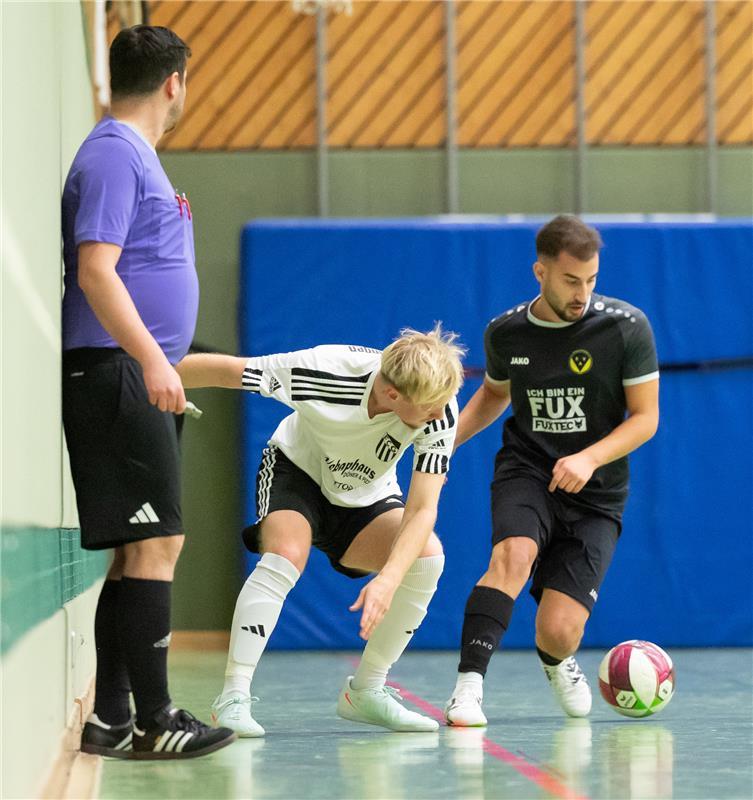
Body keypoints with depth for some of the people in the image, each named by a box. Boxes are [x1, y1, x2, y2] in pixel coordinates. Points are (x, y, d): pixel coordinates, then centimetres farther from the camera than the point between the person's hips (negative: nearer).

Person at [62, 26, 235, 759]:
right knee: (153, 544, -11)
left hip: (134, 378, 10)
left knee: (141, 550, 10)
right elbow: (96, 269, -20)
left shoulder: (133, 155, 19)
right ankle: (153, 721, -10)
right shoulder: (114, 154, -11)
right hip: (116, 374, -10)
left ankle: (109, 718, 13)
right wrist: (152, 359, -27)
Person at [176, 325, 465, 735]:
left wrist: (387, 581, -45)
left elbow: (422, 510, -30)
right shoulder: (326, 371, -36)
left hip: (366, 498, 3)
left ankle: (365, 692, -5)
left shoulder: (440, 411, -30)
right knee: (287, 555, -32)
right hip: (298, 470, -3)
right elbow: (223, 370, -24)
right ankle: (233, 698, -24)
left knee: (427, 556, -22)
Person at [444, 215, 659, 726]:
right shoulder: (506, 332, 0)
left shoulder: (626, 327, -9)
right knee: (513, 555, -34)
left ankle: (557, 662, 29)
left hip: (595, 494, -1)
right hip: (525, 472, 1)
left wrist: (588, 458, -22)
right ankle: (469, 687, -35)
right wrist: (447, 438, 5)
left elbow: (645, 417, -6)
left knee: (558, 633, -11)